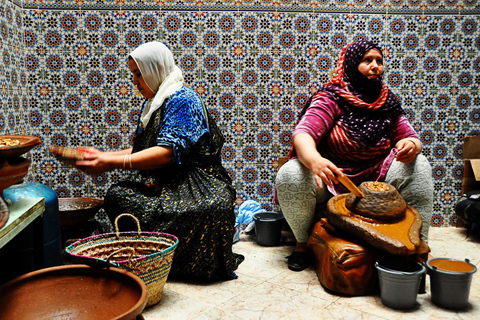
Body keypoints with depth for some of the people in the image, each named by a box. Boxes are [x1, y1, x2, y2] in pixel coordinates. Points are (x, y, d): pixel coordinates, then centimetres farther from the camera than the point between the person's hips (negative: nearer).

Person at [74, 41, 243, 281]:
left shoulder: (182, 100, -10)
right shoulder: (153, 102, 19)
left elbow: (167, 153, -22)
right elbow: (142, 150, 21)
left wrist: (112, 163, -23)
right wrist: (104, 156, 10)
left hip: (197, 186, -8)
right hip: (165, 182, 9)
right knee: (116, 196, -14)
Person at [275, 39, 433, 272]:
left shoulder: (388, 102, 5)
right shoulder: (331, 98, -10)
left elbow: (410, 138, 5)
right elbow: (303, 134, -24)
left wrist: (411, 145, -23)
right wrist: (315, 160, -47)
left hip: (373, 180, 4)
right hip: (330, 181, -3)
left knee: (419, 166, -15)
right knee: (290, 175, -31)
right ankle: (303, 242, -6)